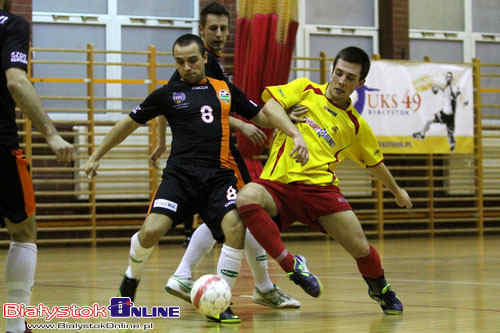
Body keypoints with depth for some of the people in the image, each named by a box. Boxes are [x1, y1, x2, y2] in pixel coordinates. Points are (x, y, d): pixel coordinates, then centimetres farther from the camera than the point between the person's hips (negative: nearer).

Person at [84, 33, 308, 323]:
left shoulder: (225, 90, 15)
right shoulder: (167, 93, 10)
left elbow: (263, 116, 21)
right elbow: (130, 123, 20)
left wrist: (296, 134, 6)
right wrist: (96, 156, 22)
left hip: (219, 177, 1)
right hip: (180, 175, -1)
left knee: (235, 228, -26)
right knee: (152, 231, -21)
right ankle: (132, 278, 14)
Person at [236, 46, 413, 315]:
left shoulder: (355, 125, 13)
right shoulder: (305, 90, 9)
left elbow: (374, 163, 29)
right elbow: (271, 105, -8)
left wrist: (396, 190, 40)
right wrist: (294, 132, -23)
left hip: (320, 187, 1)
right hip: (277, 183, -1)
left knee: (361, 249, -10)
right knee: (246, 198, -35)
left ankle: (381, 290, 26)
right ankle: (291, 265, -28)